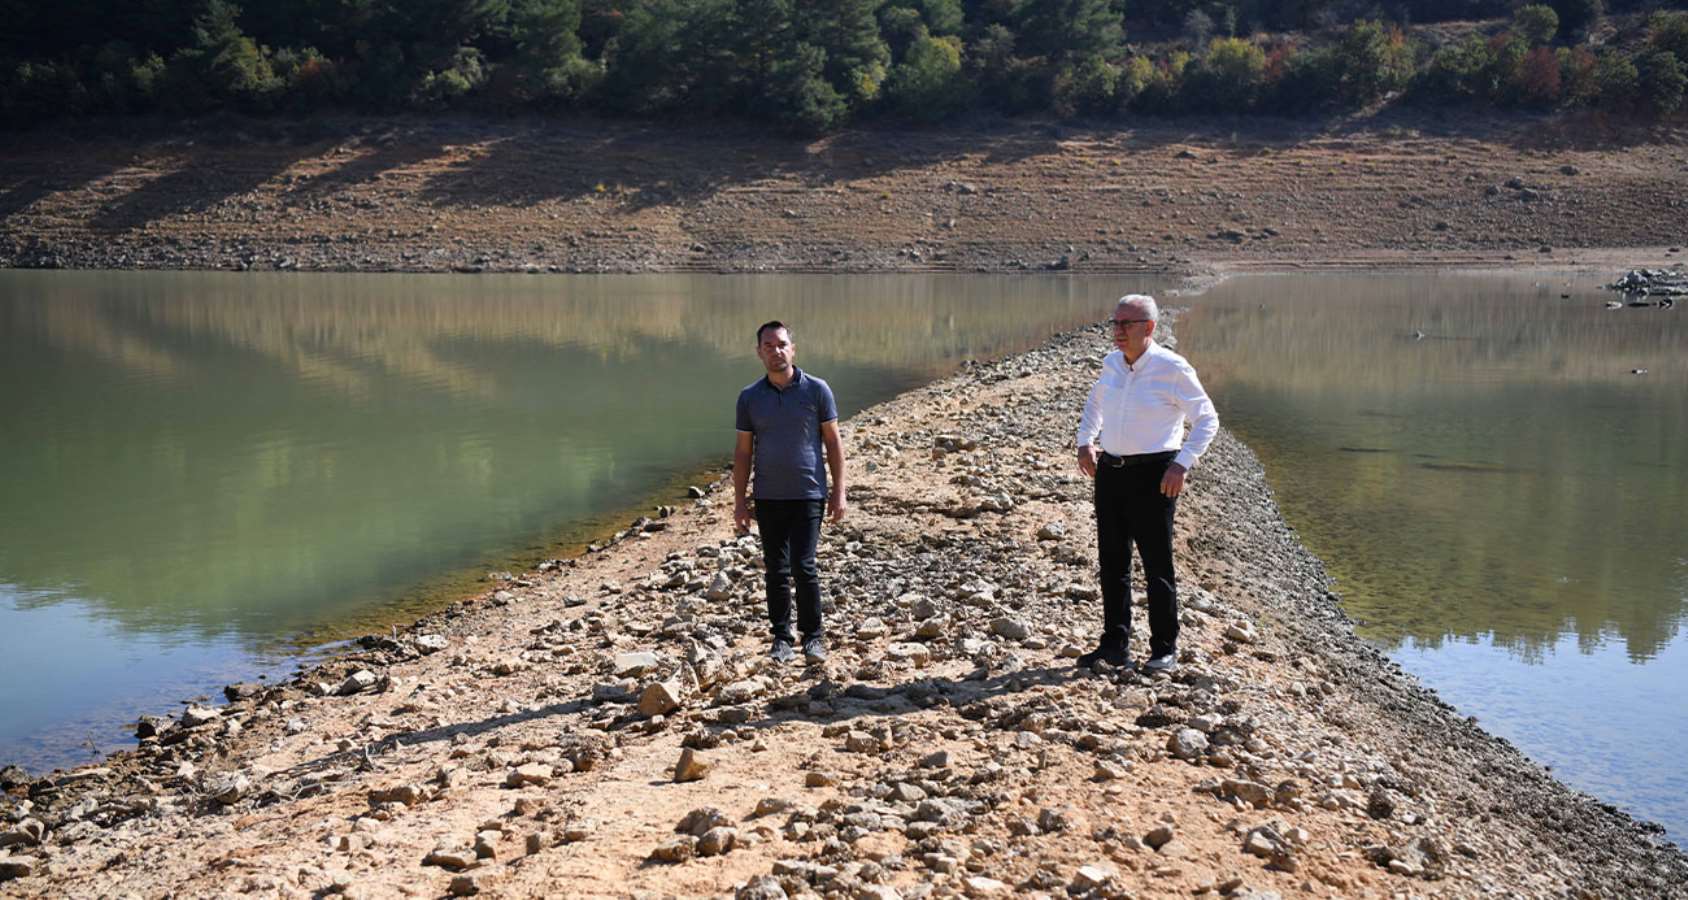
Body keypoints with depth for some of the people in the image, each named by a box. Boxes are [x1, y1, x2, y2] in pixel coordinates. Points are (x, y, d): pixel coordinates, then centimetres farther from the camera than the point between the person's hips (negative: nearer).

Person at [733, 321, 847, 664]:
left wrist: (839, 491, -2)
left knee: (803, 566, -10)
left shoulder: (816, 390, -2)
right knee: (776, 570, 7)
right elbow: (743, 451, 7)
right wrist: (739, 501, 4)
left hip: (808, 494, -2)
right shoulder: (749, 397, 4)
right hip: (768, 498, 3)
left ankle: (813, 636, 6)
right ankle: (781, 638, 18)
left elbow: (833, 442, 2)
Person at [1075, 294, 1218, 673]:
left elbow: (1207, 420, -5)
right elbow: (1095, 401, 29)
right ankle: (1114, 645, 19)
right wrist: (1085, 441, 16)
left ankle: (1165, 649, 11)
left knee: (1157, 565, -1)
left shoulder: (1172, 368, -10)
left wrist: (1182, 464, -15)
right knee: (1112, 561, 9)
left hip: (1153, 475, -6)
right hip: (1110, 471, 6)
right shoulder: (1112, 363, 8)